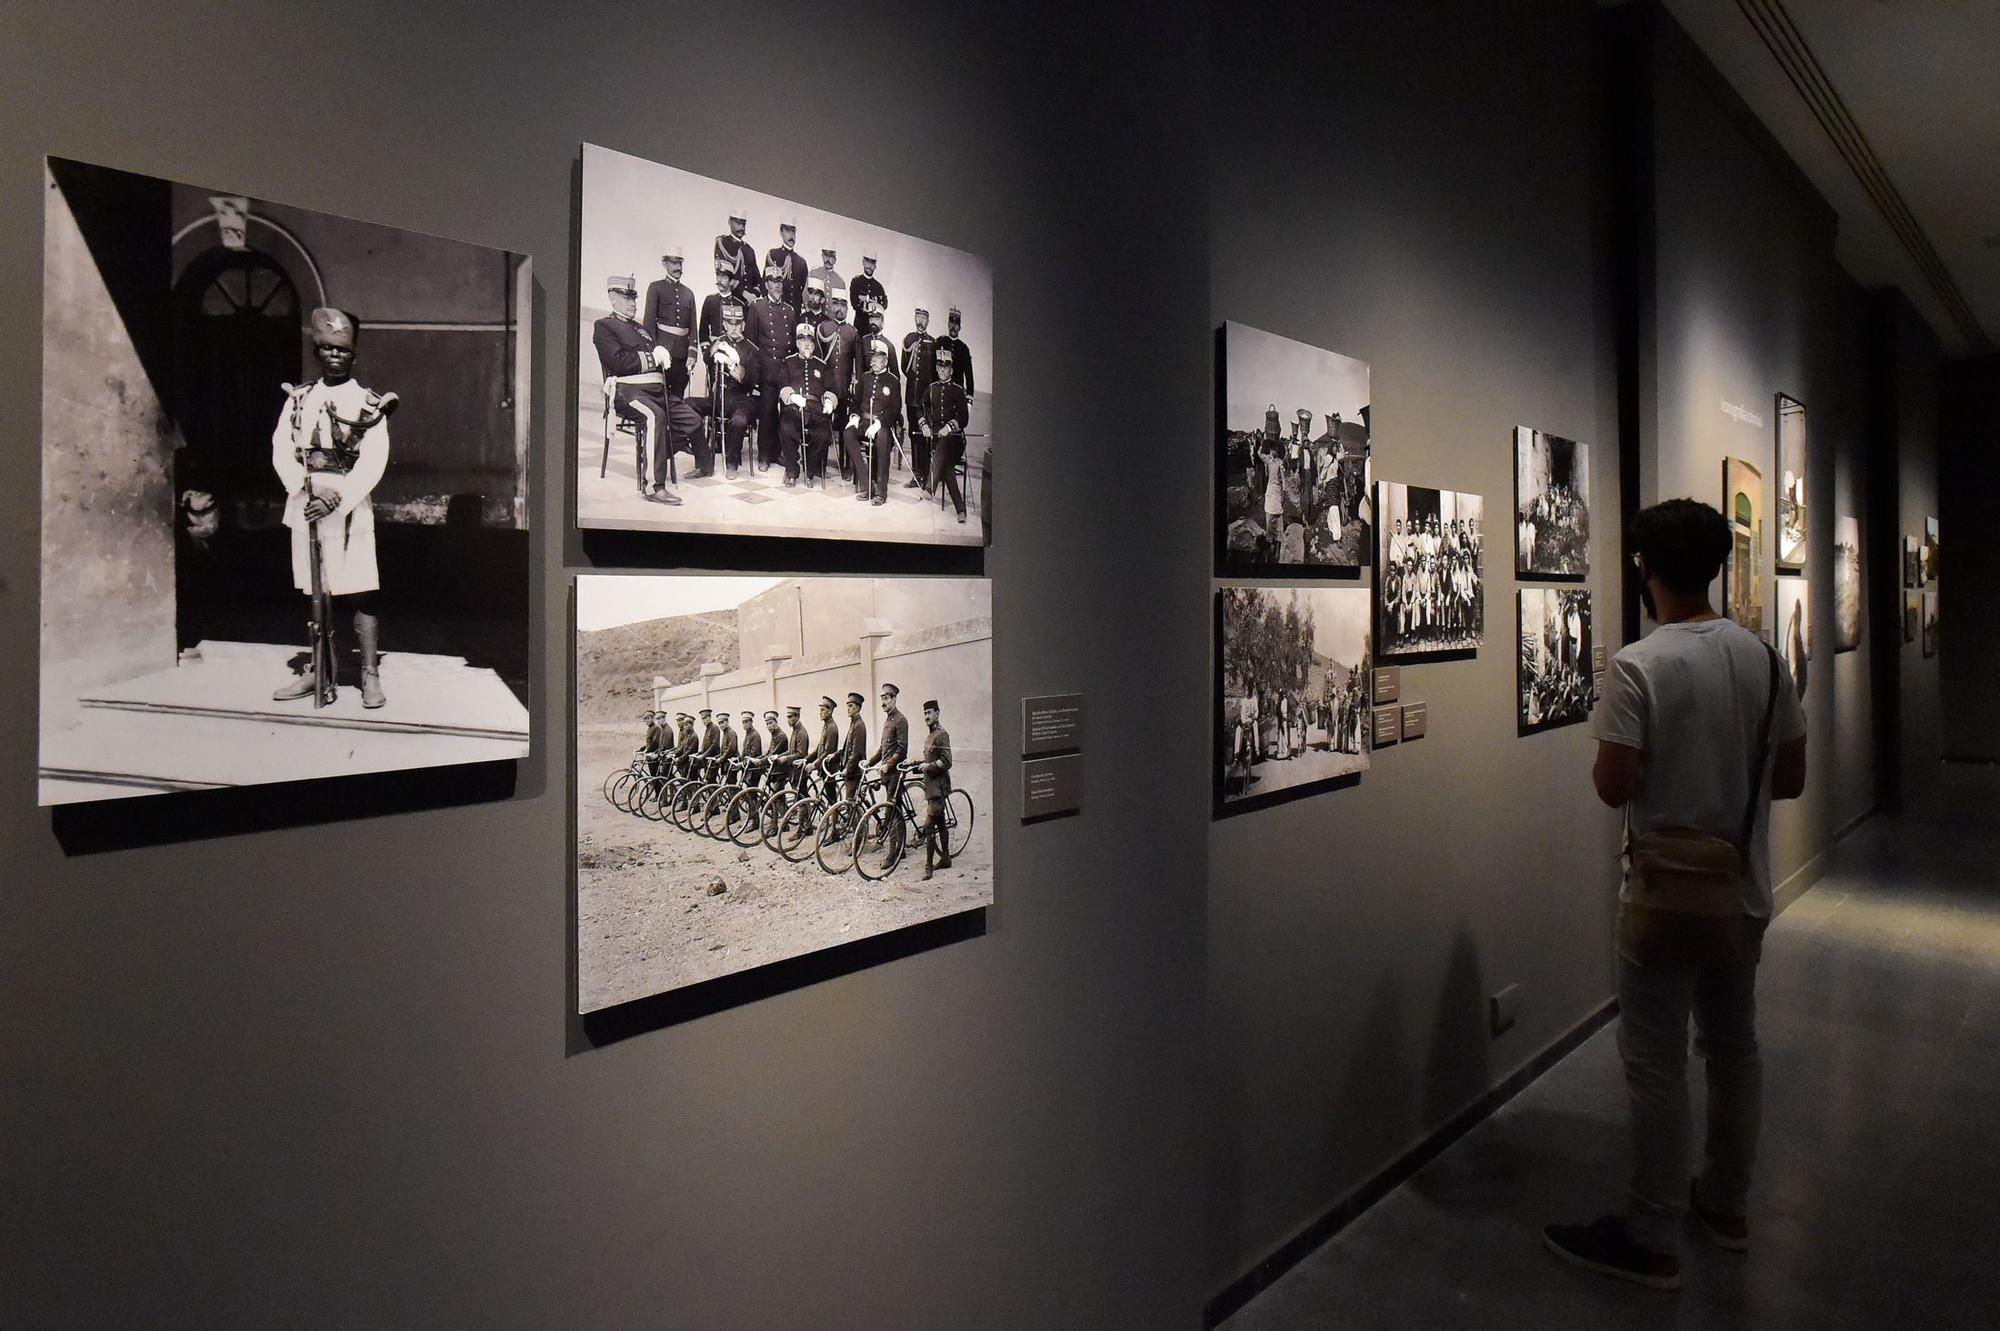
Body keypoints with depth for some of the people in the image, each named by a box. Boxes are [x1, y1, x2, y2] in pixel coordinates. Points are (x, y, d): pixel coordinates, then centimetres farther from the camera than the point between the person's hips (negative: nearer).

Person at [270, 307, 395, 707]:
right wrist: (308, 489, -13)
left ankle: (370, 675, -3)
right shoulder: (298, 398, 13)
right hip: (305, 501, 4)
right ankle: (320, 670, 19)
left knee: (359, 592, -6)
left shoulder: (368, 403, 2)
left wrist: (337, 501, -18)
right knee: (315, 591, 10)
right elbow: (281, 450, 4)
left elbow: (373, 463, -8)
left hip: (349, 504, -4)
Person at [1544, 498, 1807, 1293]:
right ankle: (1726, 1204, 36)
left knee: (1656, 1065, 2)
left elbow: (1613, 786, -21)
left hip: (1665, 896, -7)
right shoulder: (1761, 656, 1)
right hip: (1744, 891, 7)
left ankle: (1651, 1241, 13)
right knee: (1734, 1047, 19)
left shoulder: (1638, 666, -19)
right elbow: (1790, 778, 6)